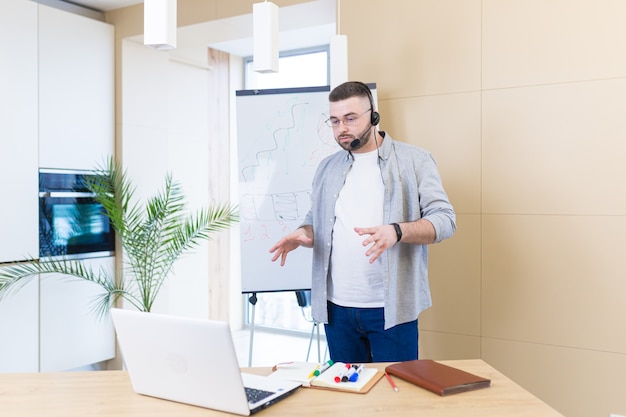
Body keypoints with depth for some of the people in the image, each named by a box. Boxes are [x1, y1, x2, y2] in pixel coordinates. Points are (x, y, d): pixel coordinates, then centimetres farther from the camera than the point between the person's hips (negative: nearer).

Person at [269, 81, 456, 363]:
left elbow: (444, 219, -6)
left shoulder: (414, 160, -1)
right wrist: (302, 234, -5)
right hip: (336, 308, 4)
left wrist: (396, 231, -24)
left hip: (391, 308, -3)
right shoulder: (327, 168, 12)